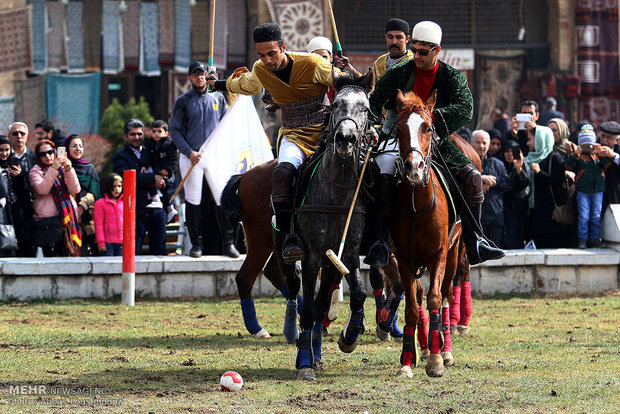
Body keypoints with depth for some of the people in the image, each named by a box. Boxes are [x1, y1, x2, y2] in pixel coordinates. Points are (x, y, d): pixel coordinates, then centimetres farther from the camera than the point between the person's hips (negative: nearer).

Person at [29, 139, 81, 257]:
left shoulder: (63, 169, 14)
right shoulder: (35, 172, 5)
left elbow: (75, 190, 1)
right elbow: (42, 190, -14)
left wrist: (69, 170, -12)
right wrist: (53, 169, -21)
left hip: (68, 219, 3)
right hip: (47, 220, -3)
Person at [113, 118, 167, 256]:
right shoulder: (120, 156, 2)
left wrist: (160, 180, -6)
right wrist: (153, 178, -18)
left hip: (157, 209, 5)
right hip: (137, 211, -5)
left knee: (159, 251, 4)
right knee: (133, 253, -5)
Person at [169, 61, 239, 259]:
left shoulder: (218, 98, 13)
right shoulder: (183, 101, 5)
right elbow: (175, 131, 2)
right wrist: (189, 152, -10)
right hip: (192, 157, -2)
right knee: (193, 201, -3)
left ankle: (228, 242, -2)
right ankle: (196, 243, 5)